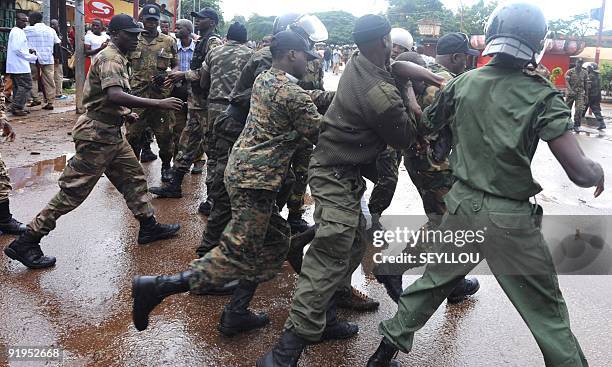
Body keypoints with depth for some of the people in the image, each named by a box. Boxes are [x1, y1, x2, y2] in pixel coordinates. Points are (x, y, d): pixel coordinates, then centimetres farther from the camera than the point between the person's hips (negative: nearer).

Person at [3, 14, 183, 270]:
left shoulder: (118, 58, 15)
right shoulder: (110, 58, -16)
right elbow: (114, 95, -34)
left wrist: (124, 114, 12)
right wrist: (159, 104, -34)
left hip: (110, 133, 10)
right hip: (97, 134, -10)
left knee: (133, 177, 16)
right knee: (73, 191, -5)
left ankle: (149, 226, 28)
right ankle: (26, 243, 3)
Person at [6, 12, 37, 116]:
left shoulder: (14, 31, 19)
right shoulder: (18, 32, -13)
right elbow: (17, 49, -20)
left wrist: (28, 50, 11)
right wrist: (32, 57, -12)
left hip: (13, 66, 11)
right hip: (20, 66, -11)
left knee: (18, 86, 14)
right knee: (26, 86, -9)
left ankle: (16, 107, 17)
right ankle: (17, 107, -10)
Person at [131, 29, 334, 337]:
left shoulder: (264, 78, 12)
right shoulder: (291, 94, -15)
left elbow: (308, 99, 21)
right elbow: (321, 135, -7)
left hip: (242, 168, 10)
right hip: (256, 178, -10)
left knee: (275, 240, 18)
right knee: (237, 254, -4)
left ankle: (236, 313, 21)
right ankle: (156, 287, -5)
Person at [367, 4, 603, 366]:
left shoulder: (462, 83, -2)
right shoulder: (542, 96, -13)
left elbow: (424, 126, 15)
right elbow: (580, 173, -17)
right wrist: (598, 171, 5)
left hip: (464, 204, 5)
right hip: (511, 218, -4)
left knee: (434, 280, 24)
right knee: (549, 314, 11)